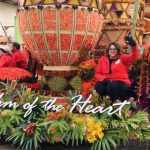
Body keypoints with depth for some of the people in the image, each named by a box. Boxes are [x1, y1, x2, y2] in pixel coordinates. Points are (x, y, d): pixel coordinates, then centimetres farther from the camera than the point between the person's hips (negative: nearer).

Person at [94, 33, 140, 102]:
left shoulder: (122, 58, 6)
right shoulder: (103, 59, 11)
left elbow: (135, 57, -10)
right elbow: (97, 74, 9)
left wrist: (133, 45, -28)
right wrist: (104, 79, -13)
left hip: (121, 82, -2)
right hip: (107, 82, 2)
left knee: (112, 86, -37)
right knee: (99, 86, -32)